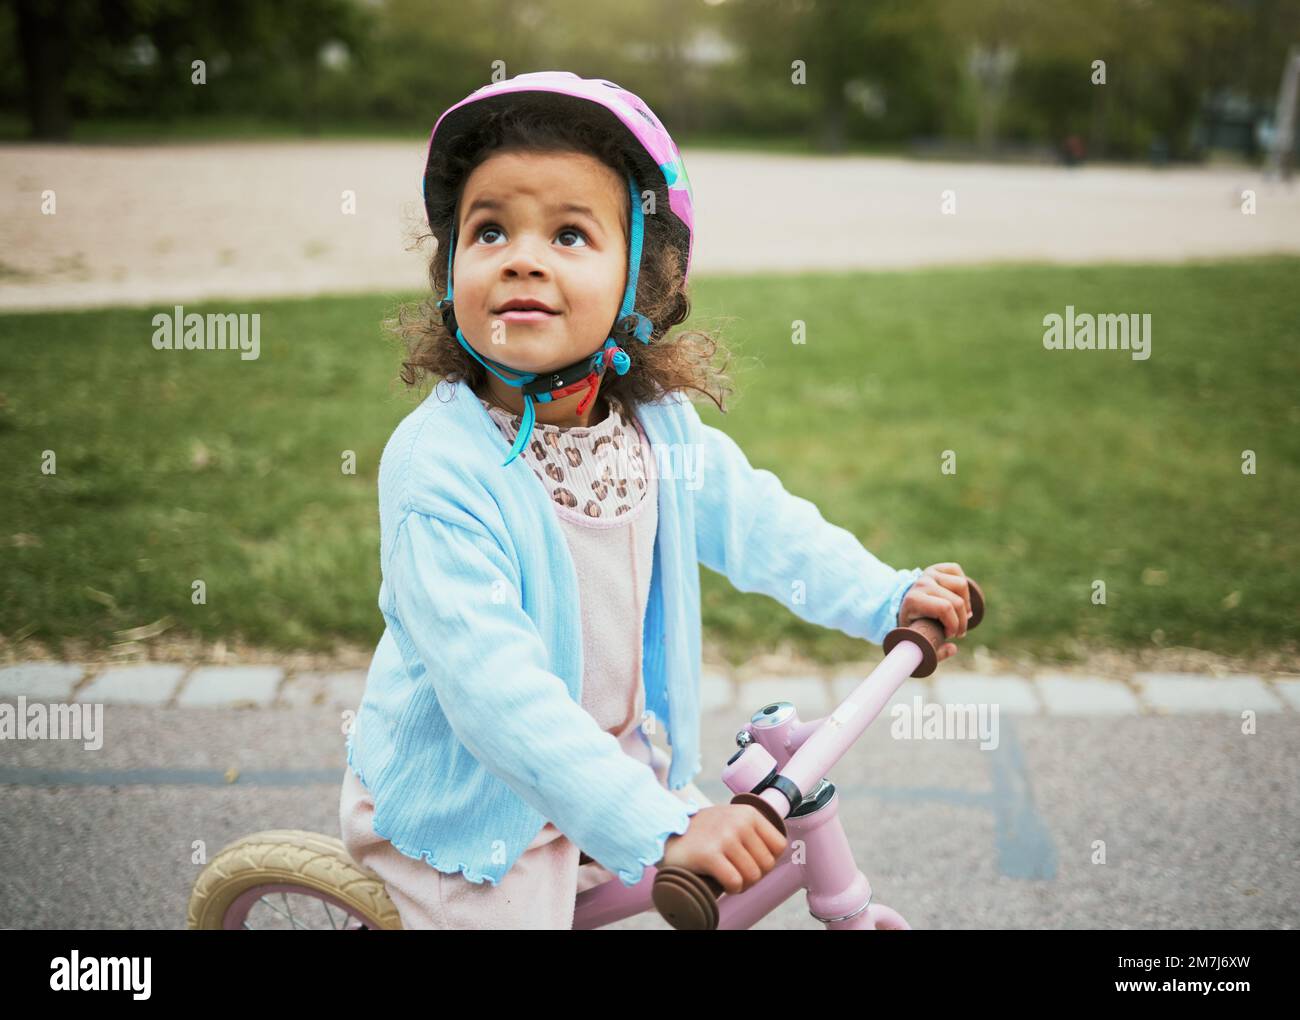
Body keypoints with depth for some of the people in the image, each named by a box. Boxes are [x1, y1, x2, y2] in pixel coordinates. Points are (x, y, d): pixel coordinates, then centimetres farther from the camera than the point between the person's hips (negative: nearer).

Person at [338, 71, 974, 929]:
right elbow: (492, 684, -36)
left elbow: (754, 518, 11)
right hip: (465, 812, -6)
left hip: (614, 768, 6)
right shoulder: (439, 464, -29)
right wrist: (660, 829, -40)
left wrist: (888, 597, 5)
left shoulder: (662, 425, -9)